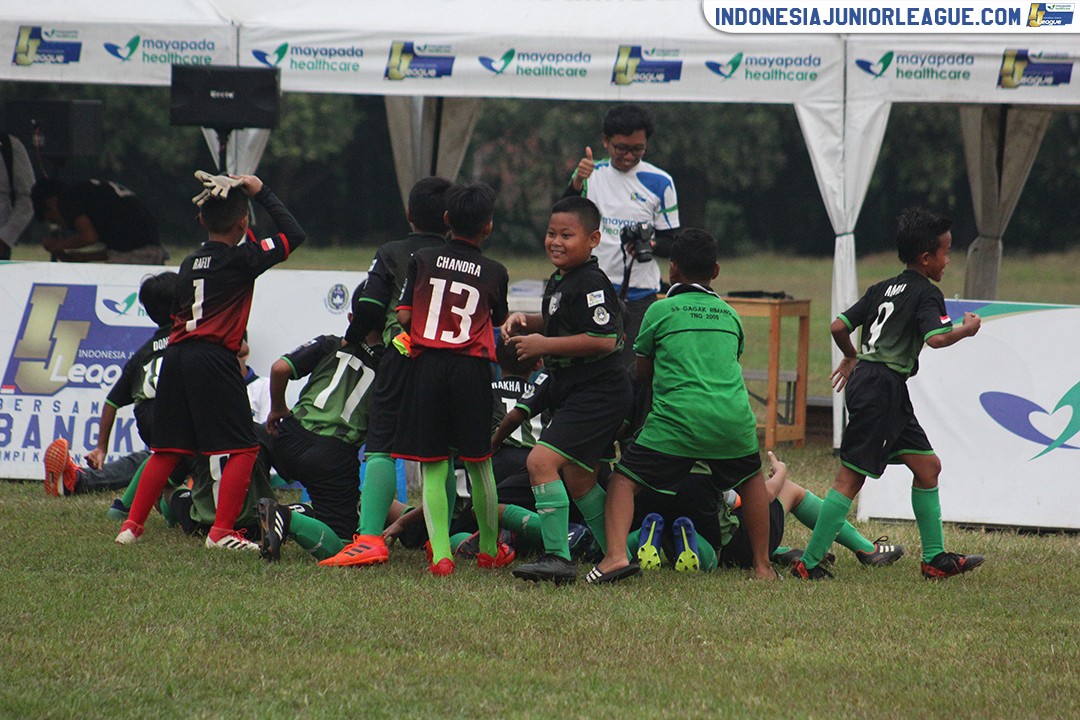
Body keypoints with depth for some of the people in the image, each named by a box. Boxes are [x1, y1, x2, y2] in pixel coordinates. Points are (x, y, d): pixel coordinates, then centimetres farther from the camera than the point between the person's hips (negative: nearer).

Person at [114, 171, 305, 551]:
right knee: (243, 448, 0)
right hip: (214, 358, -6)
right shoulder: (241, 258, -3)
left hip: (176, 355, 6)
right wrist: (261, 193, 5)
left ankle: (132, 524, 12)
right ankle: (222, 531, -8)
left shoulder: (189, 262, 15)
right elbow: (294, 235, 0)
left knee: (167, 448, 14)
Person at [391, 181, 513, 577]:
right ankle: (490, 549, 25)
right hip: (472, 367, 0)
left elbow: (403, 316, 0)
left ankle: (440, 554, -11)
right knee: (479, 463, 13)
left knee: (433, 467, 0)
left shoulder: (422, 259, 3)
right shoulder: (495, 272, 4)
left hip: (427, 364, 0)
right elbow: (498, 321, 11)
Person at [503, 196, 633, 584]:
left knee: (541, 461, -20)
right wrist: (525, 320, 10)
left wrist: (544, 345, -21)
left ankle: (557, 557, -20)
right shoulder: (558, 281, 13)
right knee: (577, 479, 20)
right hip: (574, 392, 11)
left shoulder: (590, 284, -19)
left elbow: (604, 339, -27)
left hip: (597, 391, -11)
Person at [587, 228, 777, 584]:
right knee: (752, 481, 28)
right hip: (733, 418, 3)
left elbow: (641, 372, 17)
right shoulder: (730, 315, 17)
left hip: (676, 419, -3)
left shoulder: (660, 311, 8)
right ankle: (763, 565, 30)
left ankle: (616, 554, -18)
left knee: (624, 480, 3)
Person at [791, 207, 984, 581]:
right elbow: (936, 338, -23)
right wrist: (967, 329, -4)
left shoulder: (883, 289, 17)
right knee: (850, 477, -8)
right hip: (882, 388, -9)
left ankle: (935, 558, 15)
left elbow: (839, 327, 14)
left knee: (927, 466, 13)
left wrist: (851, 357, 33)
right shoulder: (926, 293, -7)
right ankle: (809, 563, -9)